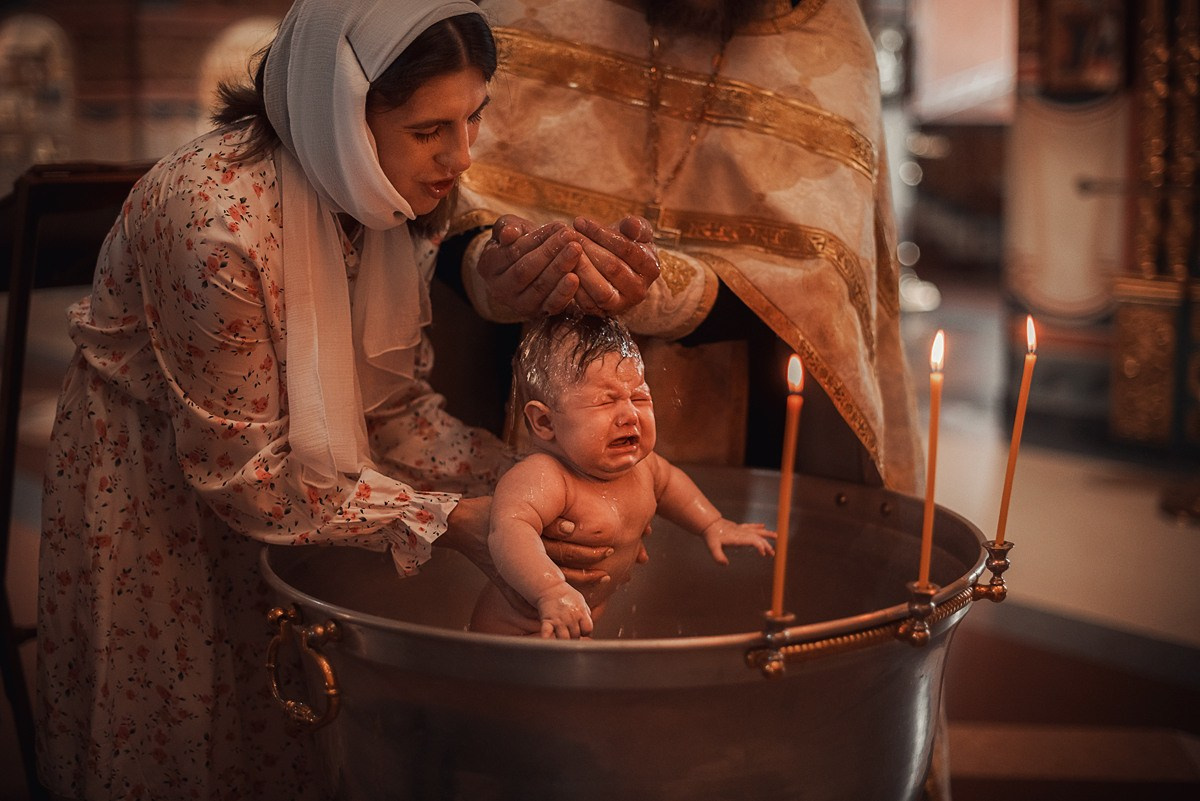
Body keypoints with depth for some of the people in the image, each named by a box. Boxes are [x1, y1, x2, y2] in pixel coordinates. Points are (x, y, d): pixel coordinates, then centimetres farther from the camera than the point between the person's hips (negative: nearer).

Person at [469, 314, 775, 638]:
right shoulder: (542, 478, -33)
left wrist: (712, 525, 17)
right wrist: (552, 592, -64)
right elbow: (508, 529, -51)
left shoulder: (637, 464, -3)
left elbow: (667, 481, 22)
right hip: (518, 632, -10)